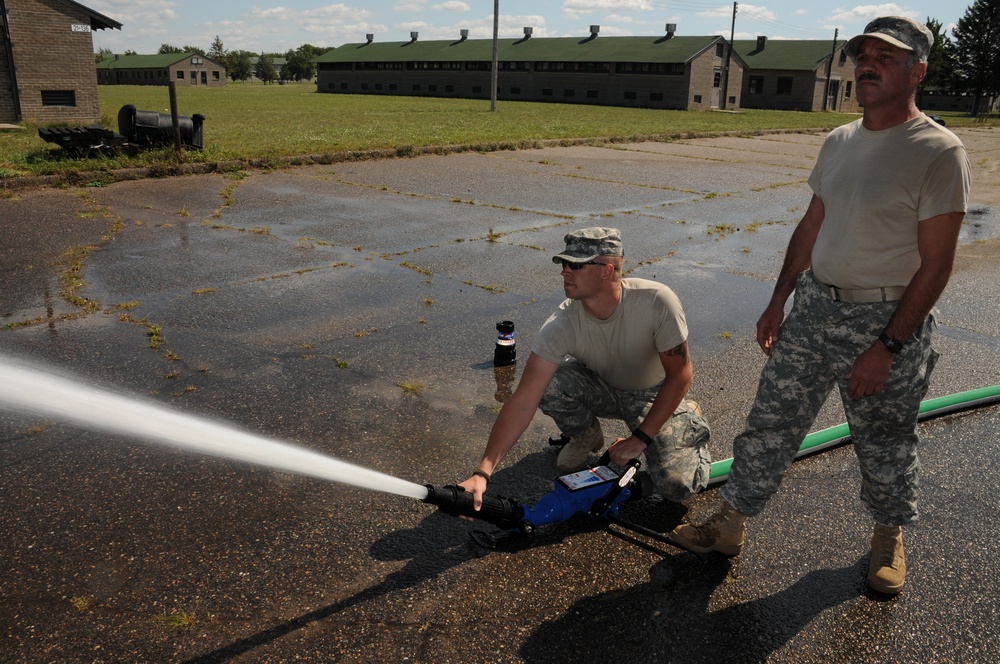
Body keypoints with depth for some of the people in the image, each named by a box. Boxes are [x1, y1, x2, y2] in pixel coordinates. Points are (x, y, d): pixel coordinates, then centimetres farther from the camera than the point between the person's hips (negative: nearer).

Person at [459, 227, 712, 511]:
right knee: (548, 383, -30)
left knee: (676, 486, -22)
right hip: (602, 389, 2)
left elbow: (679, 374, -20)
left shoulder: (656, 300, -32)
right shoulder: (562, 325, -28)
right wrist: (482, 472, -39)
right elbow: (523, 401, -30)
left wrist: (640, 439, -23)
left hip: (653, 395, -1)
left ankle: (691, 421, 12)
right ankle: (586, 438, 4)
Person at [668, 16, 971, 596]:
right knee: (771, 423, 10)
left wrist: (887, 348, -19)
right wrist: (779, 302, 14)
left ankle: (890, 535, 39)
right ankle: (731, 525, 24)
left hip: (886, 322, -6)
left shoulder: (939, 152, -15)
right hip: (813, 308, 6)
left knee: (884, 446, 13)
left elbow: (936, 264, -17)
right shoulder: (839, 142, 7)